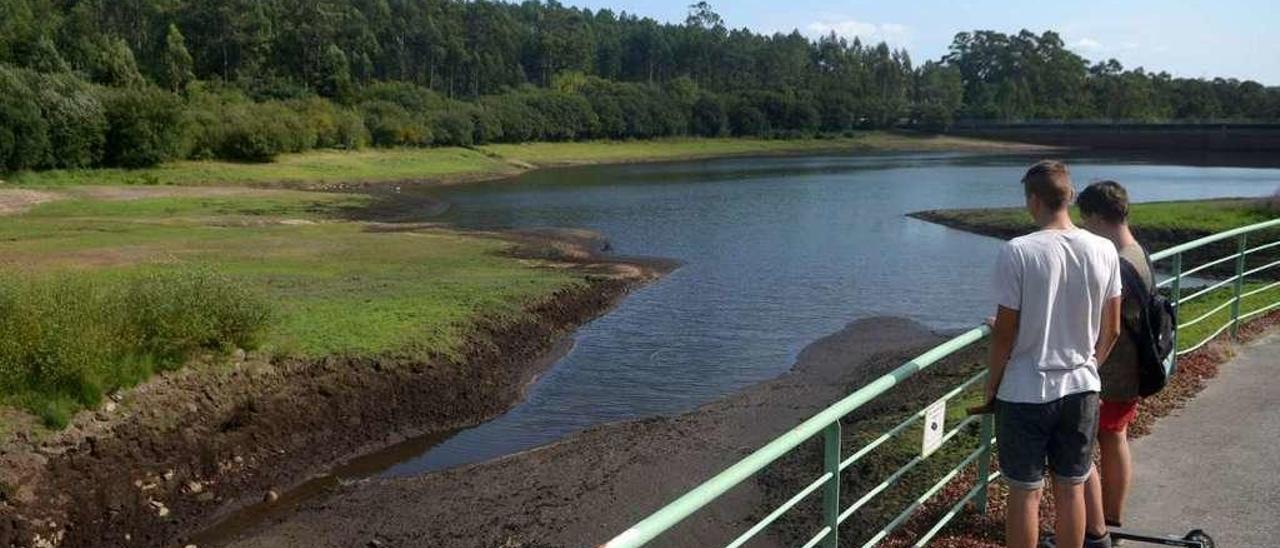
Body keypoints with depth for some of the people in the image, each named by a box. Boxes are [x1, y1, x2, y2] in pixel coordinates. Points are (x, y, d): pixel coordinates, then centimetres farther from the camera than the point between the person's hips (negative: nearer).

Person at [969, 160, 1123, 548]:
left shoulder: (1017, 252, -16)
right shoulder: (1104, 250, -3)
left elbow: (1005, 334, -12)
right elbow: (1111, 330, 6)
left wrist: (991, 389, 1)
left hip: (1025, 393, -4)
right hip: (1082, 388, 4)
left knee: (1025, 493, 7)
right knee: (1071, 490, 15)